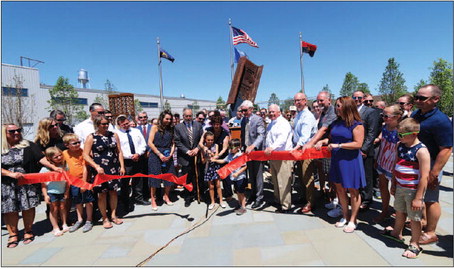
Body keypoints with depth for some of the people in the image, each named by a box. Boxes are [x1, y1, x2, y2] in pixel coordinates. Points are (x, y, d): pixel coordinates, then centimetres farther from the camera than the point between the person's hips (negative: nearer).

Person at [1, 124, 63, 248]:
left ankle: (28, 231, 22)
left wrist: (54, 167, -19)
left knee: (28, 207, 4)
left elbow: (41, 158, -7)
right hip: (7, 185, 1)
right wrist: (11, 174, -14)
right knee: (9, 209, 5)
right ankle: (13, 234, 22)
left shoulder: (28, 145, 2)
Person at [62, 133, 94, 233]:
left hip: (84, 180, -4)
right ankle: (79, 220, 33)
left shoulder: (82, 152, -12)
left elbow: (85, 168, -13)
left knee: (88, 201, 5)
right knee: (77, 202, 17)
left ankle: (89, 221, 17)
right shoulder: (65, 153, -1)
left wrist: (83, 182, -15)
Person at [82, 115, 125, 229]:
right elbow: (85, 155, -7)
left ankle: (113, 215, 25)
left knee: (113, 191, 9)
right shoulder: (91, 137, -3)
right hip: (99, 170, -3)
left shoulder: (114, 135, 6)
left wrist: (122, 166, 2)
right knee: (102, 194, 4)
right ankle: (105, 218, 19)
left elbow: (119, 152, 8)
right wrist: (96, 166, -17)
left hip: (114, 169, 3)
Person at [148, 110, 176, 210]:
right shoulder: (155, 127, -1)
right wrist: (159, 154, -13)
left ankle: (166, 196, 27)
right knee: (154, 177, 1)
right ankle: (153, 199, 17)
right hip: (155, 155, -4)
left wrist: (171, 153, -9)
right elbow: (150, 143, -8)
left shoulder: (171, 129, 10)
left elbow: (173, 143, 8)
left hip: (167, 156, 4)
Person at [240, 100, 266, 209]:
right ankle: (254, 194, 31)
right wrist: (242, 146, 9)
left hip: (256, 151, -7)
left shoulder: (258, 119, -12)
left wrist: (252, 146, -33)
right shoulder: (243, 120, 10)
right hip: (247, 151, 7)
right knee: (251, 175, 16)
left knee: (258, 175, 1)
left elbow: (261, 135, -21)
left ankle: (260, 198, 12)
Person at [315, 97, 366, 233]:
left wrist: (339, 145, -23)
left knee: (352, 191, 7)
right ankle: (345, 216, 31)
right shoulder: (335, 123, 8)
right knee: (340, 189, 14)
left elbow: (358, 144, -18)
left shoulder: (356, 124, -11)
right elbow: (331, 138, 19)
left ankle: (352, 221, 22)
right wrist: (323, 141, -1)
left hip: (350, 160, -6)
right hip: (337, 160, 7)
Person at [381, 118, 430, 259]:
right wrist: (393, 185, 14)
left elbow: (424, 177, -20)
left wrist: (418, 198, -19)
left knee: (414, 218, 8)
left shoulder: (421, 151, -20)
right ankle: (396, 233, 45)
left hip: (413, 191, -7)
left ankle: (414, 245, 27)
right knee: (399, 212, 24)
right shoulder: (400, 146, 2)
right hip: (400, 187, 7)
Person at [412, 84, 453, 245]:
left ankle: (430, 233, 20)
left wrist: (434, 174, -24)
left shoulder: (440, 121, -21)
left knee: (430, 200, 5)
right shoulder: (415, 114, 4)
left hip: (429, 164, -8)